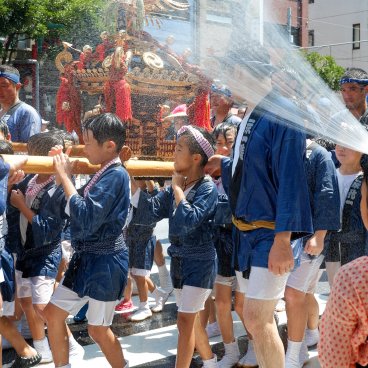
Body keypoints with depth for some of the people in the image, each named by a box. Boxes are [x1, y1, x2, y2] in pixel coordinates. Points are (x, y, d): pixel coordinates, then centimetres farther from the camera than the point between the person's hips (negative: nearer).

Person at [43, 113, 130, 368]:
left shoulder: (116, 175, -19)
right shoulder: (104, 174, 8)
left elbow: (87, 218, -27)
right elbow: (74, 210, 10)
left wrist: (65, 178, -19)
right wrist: (65, 176, 1)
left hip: (106, 261, -9)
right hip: (86, 257, 9)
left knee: (98, 330, 4)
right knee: (53, 314, 13)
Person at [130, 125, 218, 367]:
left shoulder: (208, 188, -17)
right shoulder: (175, 189, 4)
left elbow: (187, 221, -30)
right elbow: (148, 213, -3)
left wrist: (178, 188, -19)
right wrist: (131, 179, -10)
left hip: (200, 263, -8)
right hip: (179, 261, 8)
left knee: (185, 321, -7)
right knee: (192, 321, 19)